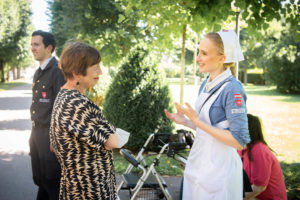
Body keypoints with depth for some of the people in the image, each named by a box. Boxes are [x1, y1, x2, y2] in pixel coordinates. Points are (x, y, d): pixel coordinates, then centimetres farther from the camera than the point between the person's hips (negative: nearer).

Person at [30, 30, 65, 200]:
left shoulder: (57, 71, -15)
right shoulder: (38, 73, 14)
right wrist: (33, 133, 19)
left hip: (51, 135, -8)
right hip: (37, 134, 9)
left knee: (53, 181, 2)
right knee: (40, 179, 18)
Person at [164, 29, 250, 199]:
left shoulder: (232, 89, -19)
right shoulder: (206, 85, 6)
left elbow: (239, 141, -21)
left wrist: (198, 122, -22)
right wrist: (185, 121, 1)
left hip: (218, 168, -8)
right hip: (198, 164, 8)